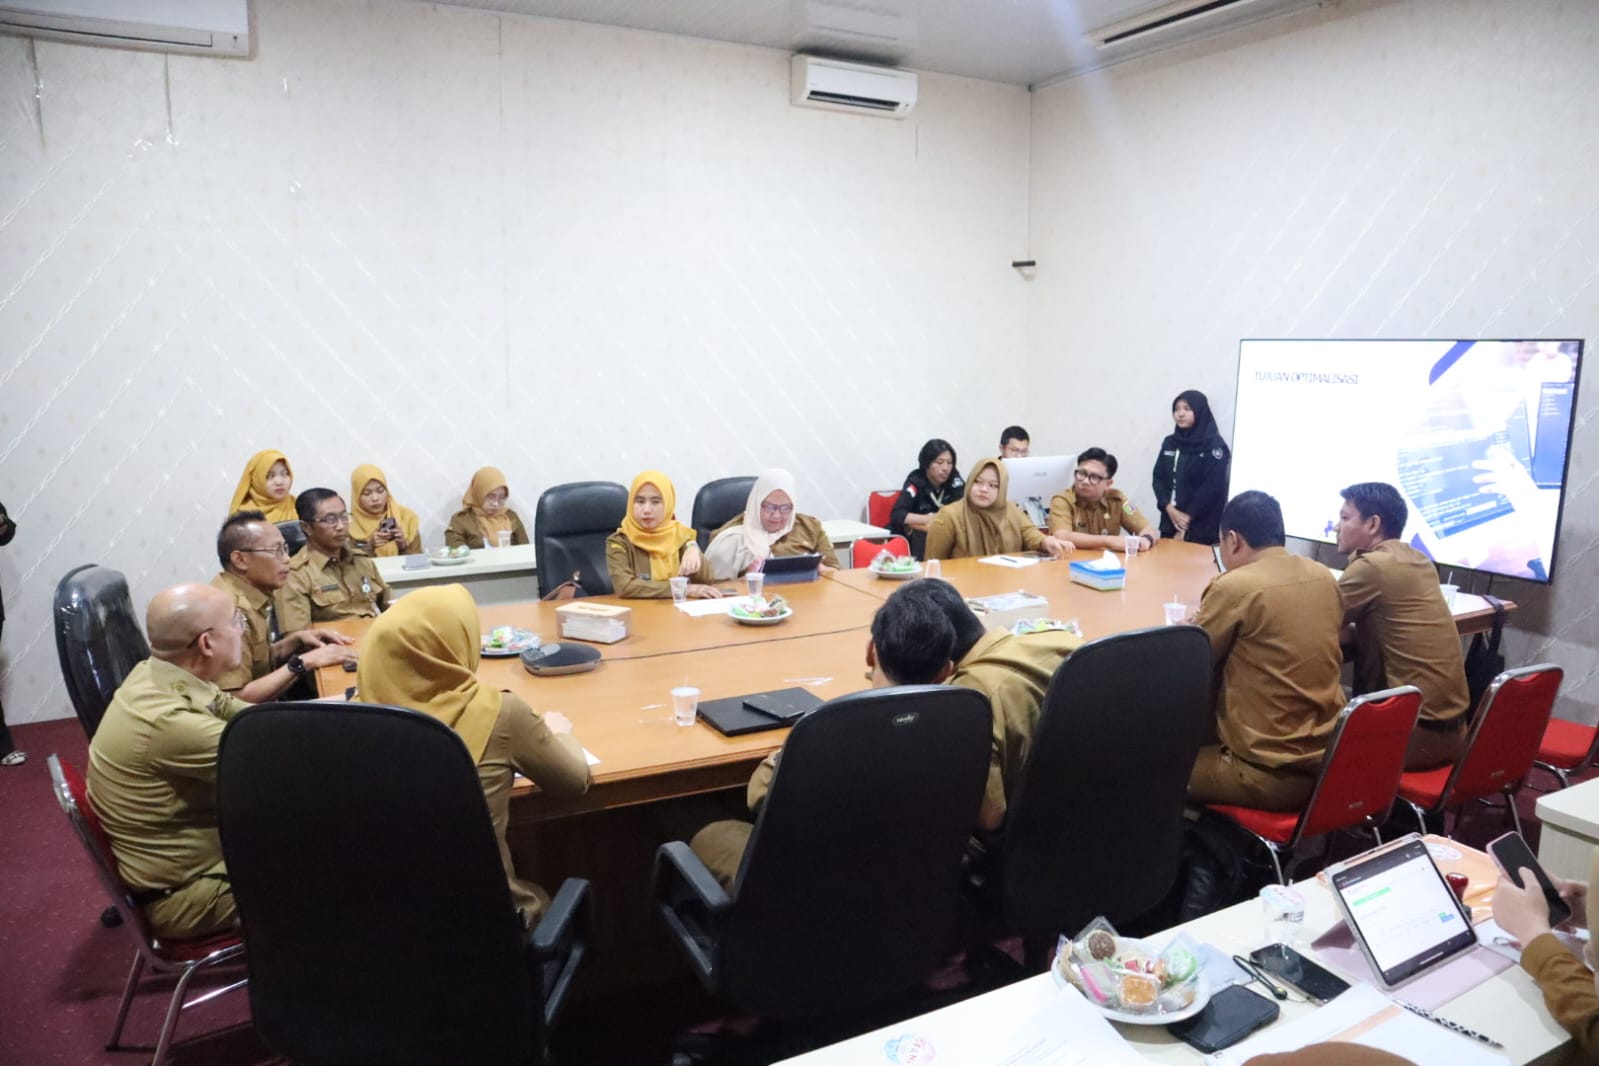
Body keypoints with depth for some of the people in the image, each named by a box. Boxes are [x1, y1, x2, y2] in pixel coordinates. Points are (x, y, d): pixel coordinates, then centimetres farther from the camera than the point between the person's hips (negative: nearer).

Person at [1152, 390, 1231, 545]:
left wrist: (1188, 517, -12)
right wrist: (1170, 509, -9)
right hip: (1169, 522, 5)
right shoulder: (1169, 442, 12)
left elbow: (1212, 487, -12)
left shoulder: (1215, 446, -5)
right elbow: (1158, 478, 7)